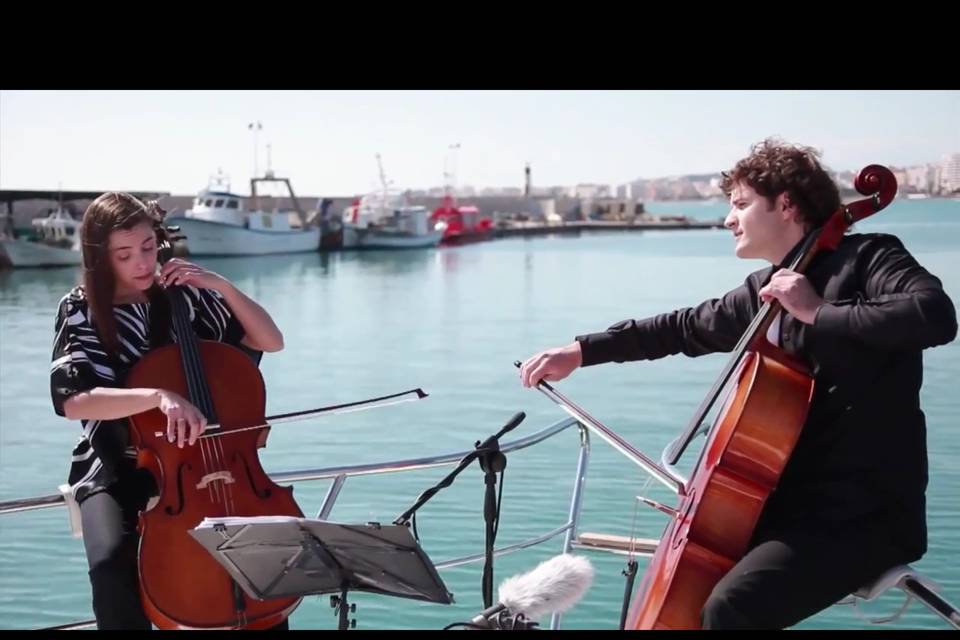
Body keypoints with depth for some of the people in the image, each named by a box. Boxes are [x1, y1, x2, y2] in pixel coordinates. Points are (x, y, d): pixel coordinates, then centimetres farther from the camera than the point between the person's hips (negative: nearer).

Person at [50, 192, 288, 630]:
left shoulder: (187, 295, -3)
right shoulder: (80, 311, -8)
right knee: (111, 561, -29)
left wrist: (222, 285, -14)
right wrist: (157, 396, -37)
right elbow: (73, 400, -22)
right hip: (114, 467, -1)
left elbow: (271, 341, -1)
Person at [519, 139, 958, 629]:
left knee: (728, 607, -25)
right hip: (798, 501, 9)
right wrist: (581, 351, 16)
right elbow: (683, 328, 20)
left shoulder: (866, 258, -10)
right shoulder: (762, 294, 11)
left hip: (866, 512, -8)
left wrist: (818, 312, -23)